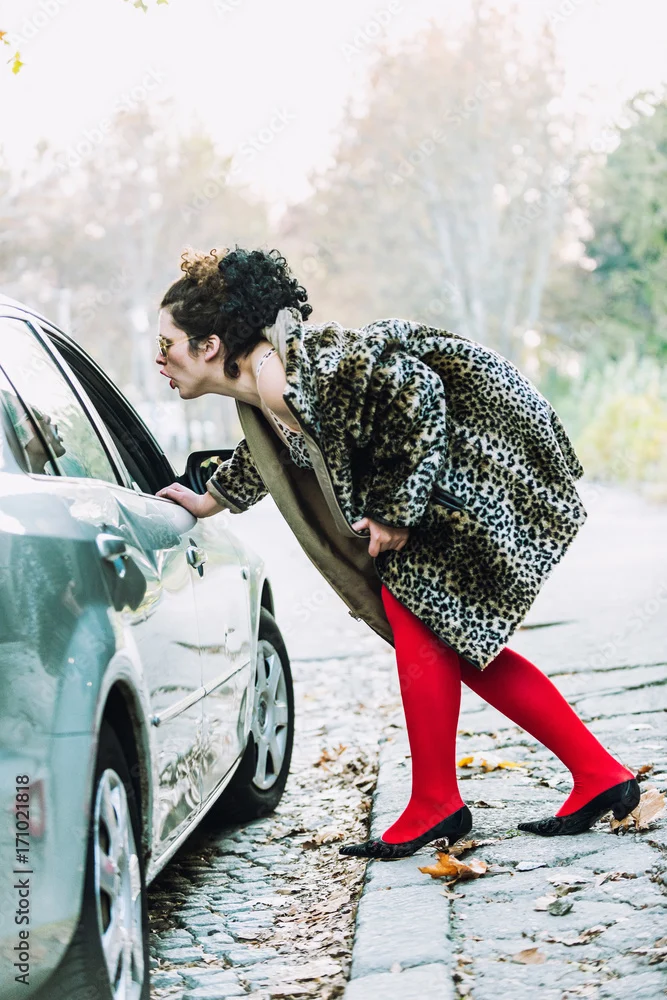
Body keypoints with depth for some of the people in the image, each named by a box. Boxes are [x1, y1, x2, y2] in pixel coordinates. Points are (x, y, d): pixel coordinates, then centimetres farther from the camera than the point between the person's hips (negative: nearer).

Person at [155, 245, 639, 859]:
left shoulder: (307, 371, -27)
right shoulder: (260, 394, 3)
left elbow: (414, 391, -27)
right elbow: (267, 454, 25)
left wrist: (396, 510, -21)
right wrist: (207, 501, 32)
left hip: (487, 452, -10)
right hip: (455, 477, 10)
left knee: (411, 604, -9)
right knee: (456, 635, 8)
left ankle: (435, 805, 2)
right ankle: (598, 775, 12)